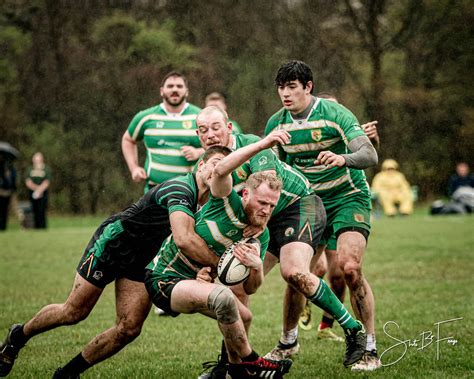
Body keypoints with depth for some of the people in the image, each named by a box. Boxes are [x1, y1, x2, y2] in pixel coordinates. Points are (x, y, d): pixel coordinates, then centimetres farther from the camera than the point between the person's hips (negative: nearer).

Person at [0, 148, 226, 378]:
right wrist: (219, 263, -41)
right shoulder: (180, 189, -31)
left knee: (129, 329, -5)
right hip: (111, 244, -8)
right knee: (74, 312, 0)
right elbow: (183, 239, -46)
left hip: (141, 261, 8)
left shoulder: (207, 201, -4)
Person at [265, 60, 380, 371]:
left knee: (350, 268, -22)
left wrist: (343, 159, -46)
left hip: (348, 198, -5)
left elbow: (370, 155, -26)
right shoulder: (276, 124, -1)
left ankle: (370, 349, -13)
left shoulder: (335, 114, -17)